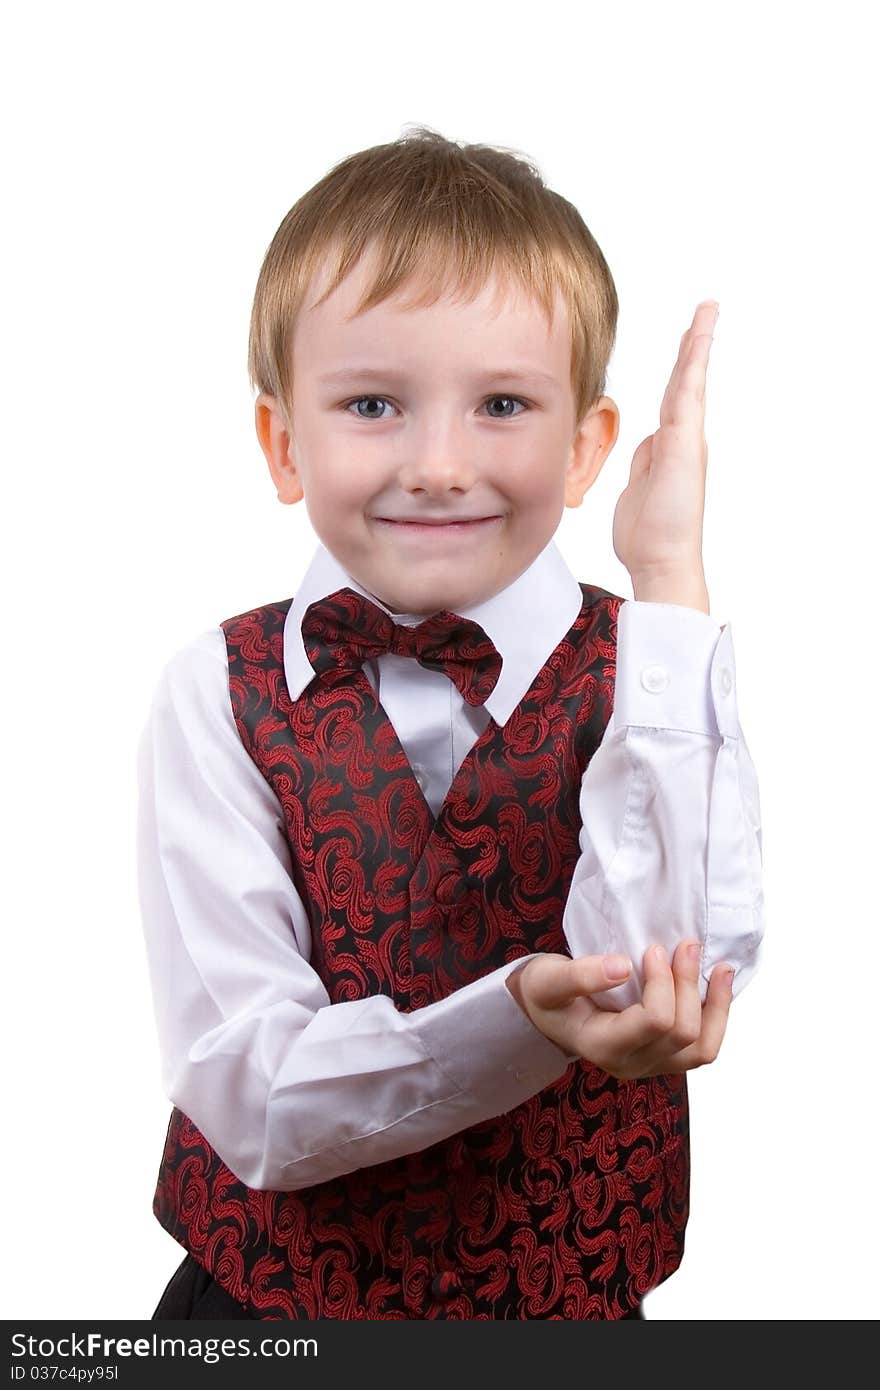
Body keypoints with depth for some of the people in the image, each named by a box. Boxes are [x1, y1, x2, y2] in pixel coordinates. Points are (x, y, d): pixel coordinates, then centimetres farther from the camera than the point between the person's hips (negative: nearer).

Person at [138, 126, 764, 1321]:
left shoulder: (658, 672, -11)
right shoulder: (219, 698, -13)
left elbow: (657, 981, -27)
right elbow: (245, 1098, -19)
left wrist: (669, 583, -28)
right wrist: (523, 1019, -36)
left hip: (573, 1289, 1)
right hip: (269, 1289, 0)